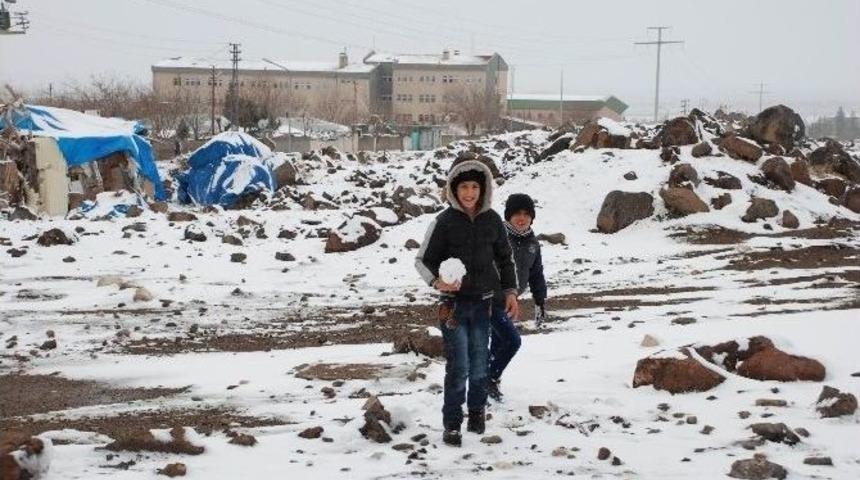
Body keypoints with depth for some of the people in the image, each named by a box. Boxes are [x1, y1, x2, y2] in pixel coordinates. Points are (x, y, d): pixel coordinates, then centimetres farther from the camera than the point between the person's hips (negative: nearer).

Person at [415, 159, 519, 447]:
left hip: (482, 303, 3)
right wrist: (437, 281, -21)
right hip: (454, 303, -3)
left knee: (479, 366, 9)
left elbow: (504, 258, 15)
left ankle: (477, 412, 29)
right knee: (458, 367, -7)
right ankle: (452, 425, 2)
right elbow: (423, 260, -3)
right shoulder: (445, 222, -8)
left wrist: (510, 291, 9)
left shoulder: (492, 221, 2)